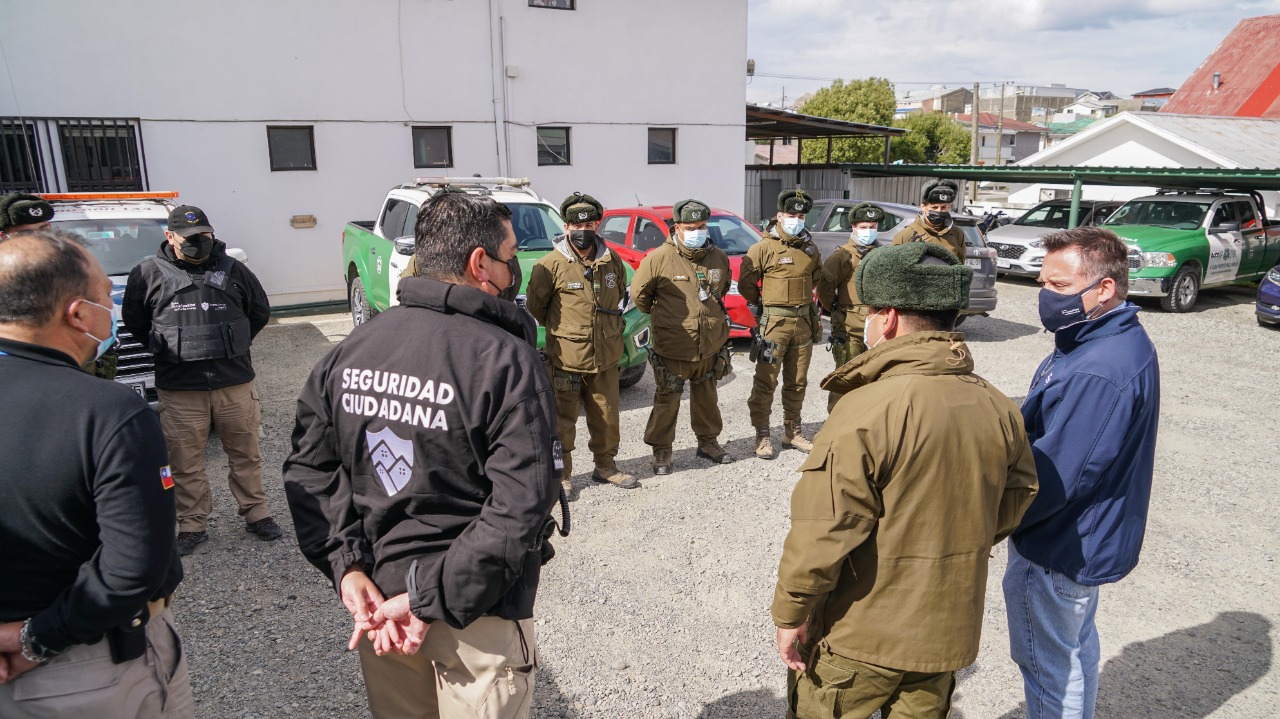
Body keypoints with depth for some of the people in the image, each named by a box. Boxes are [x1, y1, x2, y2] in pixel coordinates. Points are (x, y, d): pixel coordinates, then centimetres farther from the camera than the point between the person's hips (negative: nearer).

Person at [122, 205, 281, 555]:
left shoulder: (232, 269, 4)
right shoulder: (148, 273, 0)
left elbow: (260, 310, 16)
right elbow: (133, 318, 12)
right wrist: (165, 350, 8)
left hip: (235, 382, 1)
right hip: (179, 389, -1)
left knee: (245, 454, 11)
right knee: (186, 462, 7)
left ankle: (256, 513, 25)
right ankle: (192, 524, 22)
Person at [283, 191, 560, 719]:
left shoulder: (350, 350, -2)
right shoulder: (505, 359, -19)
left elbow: (309, 468, -1)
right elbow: (521, 509, -24)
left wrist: (347, 567, -4)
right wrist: (433, 602, -18)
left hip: (377, 594, 6)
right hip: (478, 615, -5)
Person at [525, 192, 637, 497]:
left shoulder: (613, 262, 5)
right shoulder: (551, 265, -10)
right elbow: (534, 306, 0)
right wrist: (559, 330, 7)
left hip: (605, 358, 5)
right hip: (565, 360, -4)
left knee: (606, 417, 15)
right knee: (562, 422, 3)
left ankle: (606, 466, 33)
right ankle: (561, 475, 17)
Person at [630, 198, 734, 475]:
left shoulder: (719, 257, 4)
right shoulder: (660, 258, -12)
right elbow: (639, 292, 0)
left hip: (711, 347, 5)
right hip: (672, 349, -4)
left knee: (707, 398, 18)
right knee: (667, 401, 3)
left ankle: (708, 441, 36)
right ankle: (661, 452, 18)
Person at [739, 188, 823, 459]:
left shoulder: (810, 248, 9)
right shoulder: (764, 248, -8)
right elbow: (745, 283, -4)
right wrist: (761, 306, 3)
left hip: (804, 322, 6)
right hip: (774, 323, -5)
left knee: (797, 382, 13)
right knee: (766, 382, -3)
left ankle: (792, 431, 25)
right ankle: (762, 436, 6)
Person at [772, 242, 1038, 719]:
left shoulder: (867, 410, -25)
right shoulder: (998, 409, -4)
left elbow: (823, 533, -24)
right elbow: (1015, 502, 9)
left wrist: (790, 614, -11)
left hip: (861, 634, -6)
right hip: (947, 631, 6)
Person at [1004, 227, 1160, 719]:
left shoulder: (1098, 373, -32)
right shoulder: (1120, 341, 2)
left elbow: (1051, 480, -29)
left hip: (1057, 552, -10)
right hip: (1087, 538, 10)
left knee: (1047, 664, 9)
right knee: (1076, 646, 27)